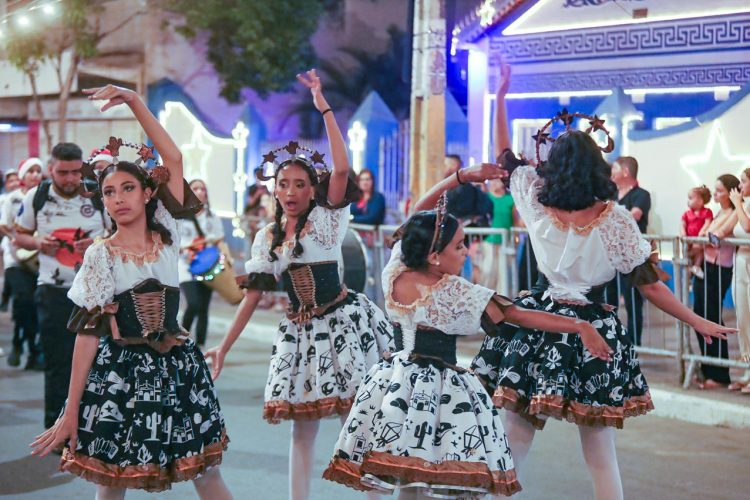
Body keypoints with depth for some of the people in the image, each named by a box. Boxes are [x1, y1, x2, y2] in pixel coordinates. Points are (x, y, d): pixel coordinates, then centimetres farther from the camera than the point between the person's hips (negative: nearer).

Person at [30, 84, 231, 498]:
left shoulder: (166, 236, 5)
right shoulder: (100, 254, -2)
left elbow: (173, 160, -4)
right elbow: (88, 331, -6)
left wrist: (134, 102, -9)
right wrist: (71, 410, -11)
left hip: (175, 366, 2)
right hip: (121, 370, -2)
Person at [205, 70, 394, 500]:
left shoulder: (327, 218, -5)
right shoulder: (267, 238, 6)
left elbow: (342, 169, -21)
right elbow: (253, 297, 9)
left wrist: (324, 108, -24)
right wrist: (224, 347, 6)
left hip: (344, 324, -4)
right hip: (300, 334, 4)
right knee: (302, 431, 8)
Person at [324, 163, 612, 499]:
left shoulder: (394, 275, -1)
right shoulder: (457, 294, -15)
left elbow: (418, 215, 11)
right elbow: (520, 317, -15)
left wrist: (463, 176, 11)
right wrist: (580, 327, -13)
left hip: (397, 383, 6)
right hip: (439, 389, -6)